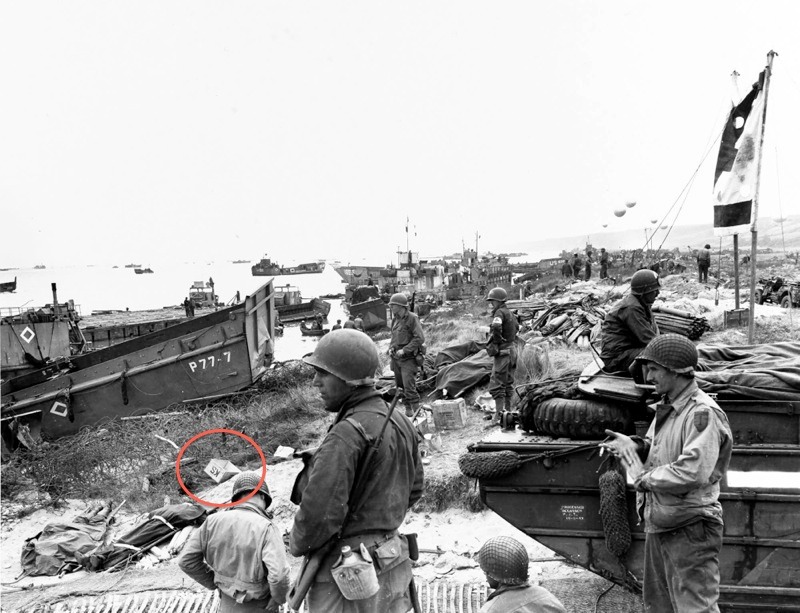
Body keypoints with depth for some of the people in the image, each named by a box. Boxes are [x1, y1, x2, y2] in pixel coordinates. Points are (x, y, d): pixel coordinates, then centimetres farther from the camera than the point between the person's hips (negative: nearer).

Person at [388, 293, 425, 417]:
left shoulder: (412, 318, -11)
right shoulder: (395, 319, 12)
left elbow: (420, 338, -17)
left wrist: (404, 350, -19)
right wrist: (391, 347, 4)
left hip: (409, 358, -8)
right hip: (396, 358, 8)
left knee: (409, 387, -14)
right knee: (400, 386, 11)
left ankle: (417, 411, -7)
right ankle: (408, 410, 23)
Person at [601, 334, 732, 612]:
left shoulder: (703, 412, -20)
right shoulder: (666, 409, 10)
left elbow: (694, 472, -31)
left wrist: (644, 478, -19)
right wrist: (634, 446, -2)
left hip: (690, 529, -9)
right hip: (659, 526, 10)